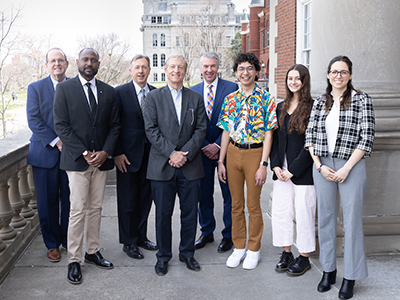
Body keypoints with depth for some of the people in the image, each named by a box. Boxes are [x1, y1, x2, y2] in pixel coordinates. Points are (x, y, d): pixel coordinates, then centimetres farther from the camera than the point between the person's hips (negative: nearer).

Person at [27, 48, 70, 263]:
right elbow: (33, 120, -4)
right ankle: (52, 244, 20)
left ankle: (68, 239, 24)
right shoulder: (35, 88, 4)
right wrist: (55, 141, -14)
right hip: (45, 153, -1)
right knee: (48, 201, 6)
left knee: (70, 199, 7)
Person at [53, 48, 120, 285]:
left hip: (102, 159, 4)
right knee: (78, 210, -3)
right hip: (77, 159, -3)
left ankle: (93, 252, 23)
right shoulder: (64, 89, -1)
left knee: (96, 208, 11)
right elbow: (61, 126, -6)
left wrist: (105, 152, -7)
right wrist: (84, 153, -13)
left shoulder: (109, 92, 9)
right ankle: (74, 260, 7)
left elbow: (114, 125, 8)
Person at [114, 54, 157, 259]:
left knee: (145, 198, 14)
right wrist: (117, 153, -12)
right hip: (128, 155, -4)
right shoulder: (120, 92, -5)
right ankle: (128, 242, 19)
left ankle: (141, 237, 29)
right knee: (128, 200, 5)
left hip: (150, 155, 4)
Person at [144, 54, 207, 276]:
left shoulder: (196, 98, 10)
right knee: (163, 214, 6)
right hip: (162, 166, -2)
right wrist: (171, 153, -13)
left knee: (190, 213, 9)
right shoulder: (154, 97, 4)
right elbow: (151, 129, -4)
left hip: (190, 166, 2)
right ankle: (163, 256, 22)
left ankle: (187, 253, 26)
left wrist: (185, 153, -10)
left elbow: (201, 129, 4)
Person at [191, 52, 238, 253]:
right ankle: (207, 232, 26)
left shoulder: (232, 88, -4)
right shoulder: (193, 91, 7)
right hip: (202, 151, 3)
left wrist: (218, 145, -13)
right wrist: (204, 146, -5)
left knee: (229, 195, 5)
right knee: (204, 194, 10)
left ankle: (228, 235, 19)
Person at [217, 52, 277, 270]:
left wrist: (263, 165, -14)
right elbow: (226, 132, 8)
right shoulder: (230, 99, 6)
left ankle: (254, 250, 22)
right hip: (233, 153, 4)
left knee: (253, 205, 6)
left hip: (254, 153, -3)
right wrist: (221, 161, 4)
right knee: (236, 203, 12)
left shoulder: (265, 99, -5)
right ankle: (239, 247, 26)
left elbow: (268, 134, -8)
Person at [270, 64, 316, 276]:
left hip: (303, 170, -6)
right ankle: (286, 253, 25)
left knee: (304, 213, 3)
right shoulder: (281, 107, 11)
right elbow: (275, 139, 12)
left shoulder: (312, 107, -8)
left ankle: (304, 258, 18)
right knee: (280, 211, 9)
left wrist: (293, 169, -13)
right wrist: (276, 165, -1)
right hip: (282, 170, 6)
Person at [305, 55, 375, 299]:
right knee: (326, 218, 10)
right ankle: (329, 270, 24)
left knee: (352, 220, 0)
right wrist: (320, 166, -4)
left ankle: (350, 278, 12)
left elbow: (367, 137, -7)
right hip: (322, 167, 4)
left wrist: (347, 168, -12)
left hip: (350, 166, -4)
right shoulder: (320, 102, 9)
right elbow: (310, 136, 8)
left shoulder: (361, 100, -2)